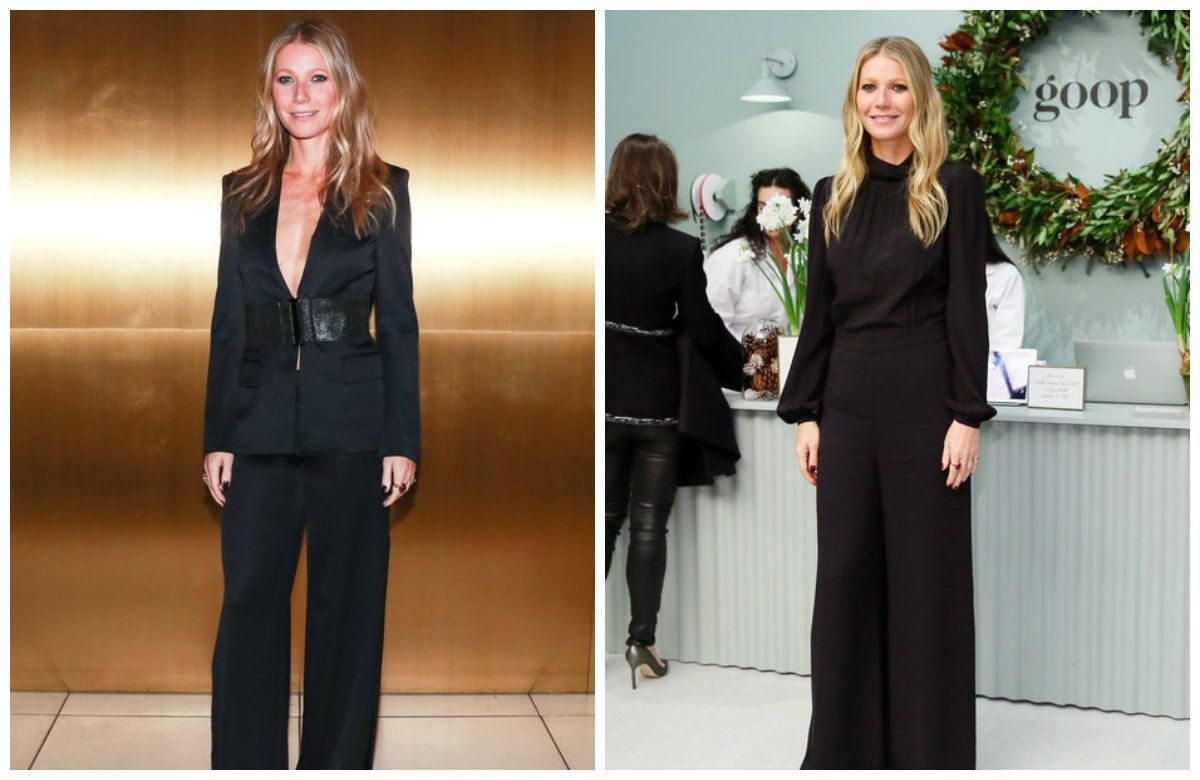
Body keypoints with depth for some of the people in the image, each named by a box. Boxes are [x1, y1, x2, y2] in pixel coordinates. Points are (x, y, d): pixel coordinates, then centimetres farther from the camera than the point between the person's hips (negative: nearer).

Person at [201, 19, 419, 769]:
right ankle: (245, 765, 12)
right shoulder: (243, 193, 10)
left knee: (346, 605, 5)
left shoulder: (383, 192, 1)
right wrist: (217, 437, 5)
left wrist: (403, 440, -6)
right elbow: (227, 322, 10)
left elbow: (400, 321, 0)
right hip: (261, 425, 3)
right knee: (248, 601, 1)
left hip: (350, 427, -2)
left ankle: (336, 762, 17)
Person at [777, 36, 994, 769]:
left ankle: (929, 744, 16)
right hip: (848, 404, 4)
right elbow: (819, 314, 10)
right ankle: (846, 741, 18)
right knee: (844, 573, 7)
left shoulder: (955, 188, -3)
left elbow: (968, 309, -6)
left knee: (927, 576, 4)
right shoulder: (833, 196, 9)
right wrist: (806, 413, 6)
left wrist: (968, 415, -11)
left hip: (924, 402, -4)